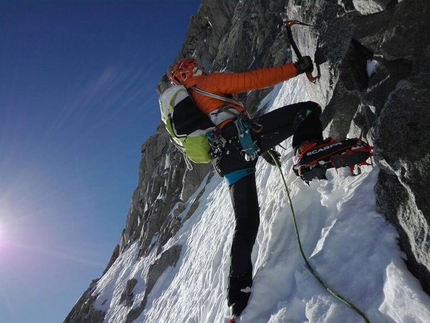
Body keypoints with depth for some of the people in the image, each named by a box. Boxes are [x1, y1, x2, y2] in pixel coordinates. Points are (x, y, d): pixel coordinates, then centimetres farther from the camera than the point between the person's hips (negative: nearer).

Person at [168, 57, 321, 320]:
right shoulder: (208, 83, 16)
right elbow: (254, 80, 6)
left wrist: (261, 148, 38)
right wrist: (296, 68, 13)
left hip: (226, 159, 6)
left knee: (246, 221, 6)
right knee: (308, 109, 3)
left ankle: (239, 293, 0)